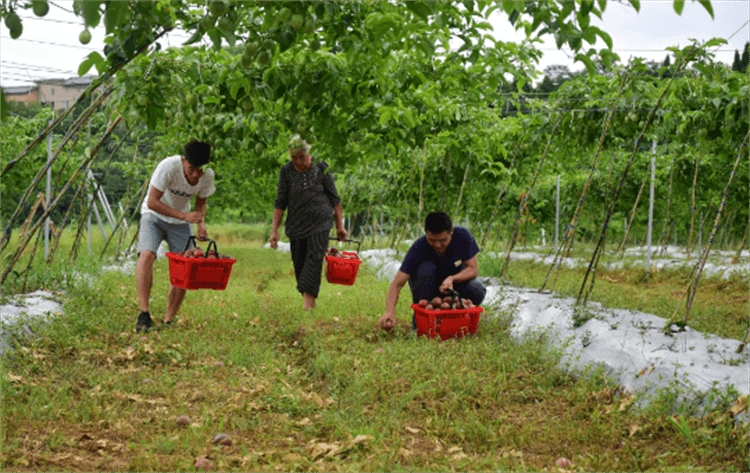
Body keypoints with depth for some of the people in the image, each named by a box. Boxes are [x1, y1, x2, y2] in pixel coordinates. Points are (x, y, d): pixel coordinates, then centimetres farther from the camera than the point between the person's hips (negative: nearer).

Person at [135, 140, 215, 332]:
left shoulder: (208, 176, -12)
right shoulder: (169, 166, -29)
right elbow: (152, 202, -27)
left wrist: (201, 224, -14)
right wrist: (184, 216, -35)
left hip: (181, 223, 4)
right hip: (154, 216, -4)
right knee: (146, 255, -29)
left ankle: (168, 321, 3)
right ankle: (144, 314, -28)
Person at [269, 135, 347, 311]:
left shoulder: (321, 167, -2)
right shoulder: (287, 171, 0)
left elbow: (334, 197, 4)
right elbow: (280, 202, 3)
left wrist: (340, 225, 3)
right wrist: (274, 230, -1)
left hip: (321, 221, -2)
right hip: (297, 224, 2)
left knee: (315, 256, -18)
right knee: (299, 262, 3)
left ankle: (308, 295, -25)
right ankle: (310, 302, 15)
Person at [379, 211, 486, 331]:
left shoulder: (463, 235, -26)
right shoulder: (418, 247, -31)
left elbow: (473, 269, -20)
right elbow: (397, 284, -34)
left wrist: (451, 279, -41)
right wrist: (390, 311, -53)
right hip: (428, 287, -2)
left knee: (477, 291, -31)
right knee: (426, 268, -36)